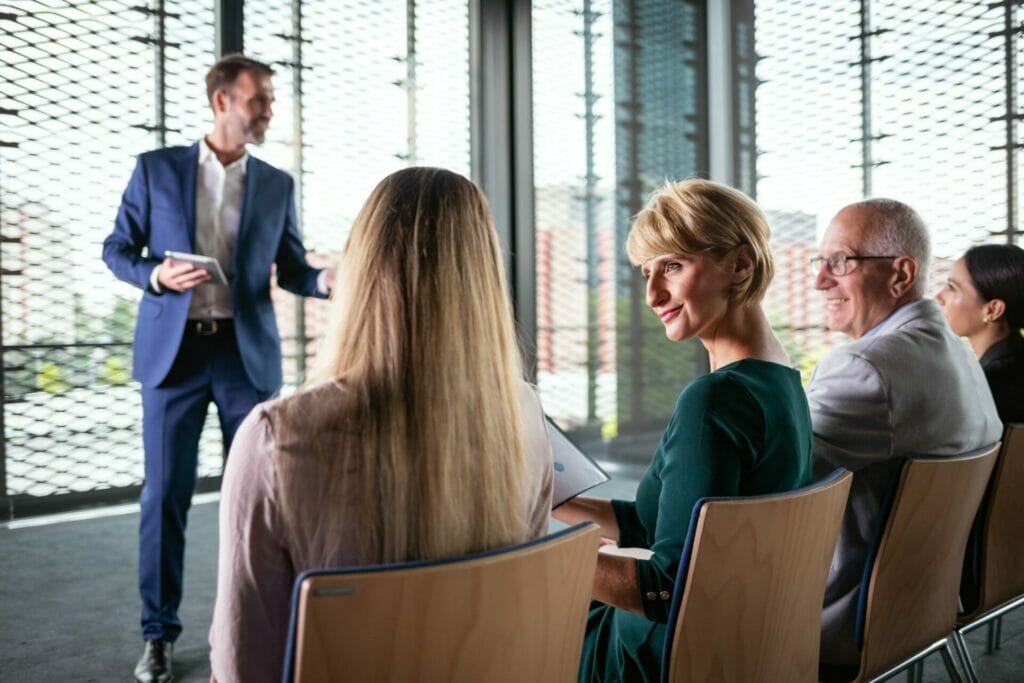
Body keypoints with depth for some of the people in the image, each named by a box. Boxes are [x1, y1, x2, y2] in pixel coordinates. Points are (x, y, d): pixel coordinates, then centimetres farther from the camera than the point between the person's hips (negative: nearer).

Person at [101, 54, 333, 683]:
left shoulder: (277, 185, 8)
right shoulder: (156, 169, 4)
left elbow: (291, 270, 10)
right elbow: (118, 249, 8)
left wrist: (326, 279, -12)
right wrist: (156, 274, -13)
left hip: (248, 352, 1)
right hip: (174, 349, -1)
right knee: (166, 493, 3)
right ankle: (160, 632, 16)